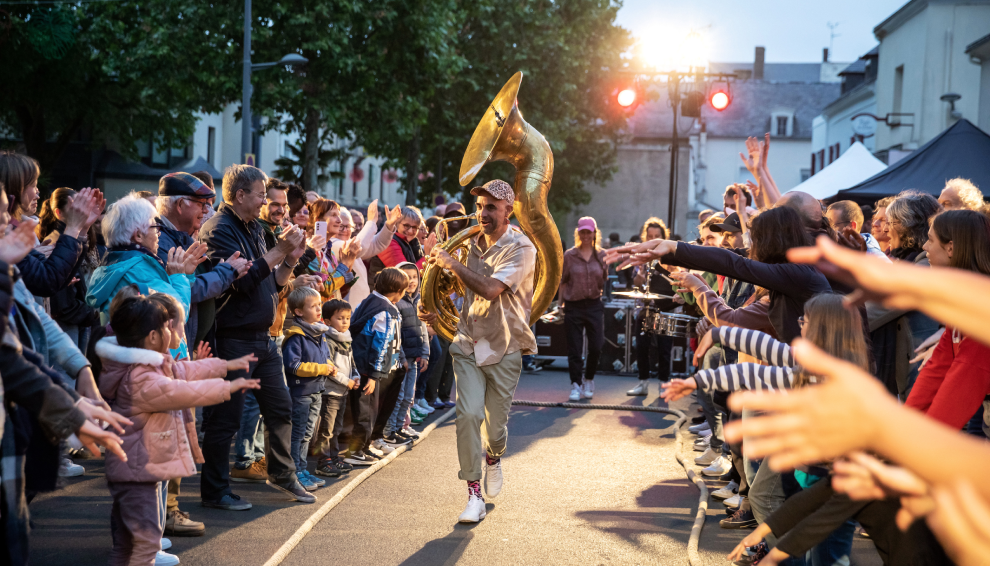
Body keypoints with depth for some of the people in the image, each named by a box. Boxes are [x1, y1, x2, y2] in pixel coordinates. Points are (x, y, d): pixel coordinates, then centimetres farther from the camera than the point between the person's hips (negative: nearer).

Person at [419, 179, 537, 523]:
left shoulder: (521, 248, -12)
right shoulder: (474, 243, 8)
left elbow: (490, 289, -27)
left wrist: (451, 263, -21)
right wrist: (438, 313, 11)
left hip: (503, 349, -4)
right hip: (469, 343, 4)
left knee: (495, 426, 4)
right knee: (468, 414, -14)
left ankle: (493, 458, 41)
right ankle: (474, 495, -5)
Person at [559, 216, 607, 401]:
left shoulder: (602, 255, 5)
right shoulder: (569, 256, 1)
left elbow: (605, 281, 14)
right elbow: (562, 281, 5)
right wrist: (561, 303, 2)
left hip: (594, 305, 1)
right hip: (574, 306, -1)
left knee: (596, 346, -1)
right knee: (574, 348, 0)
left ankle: (589, 379, 21)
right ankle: (576, 384, 8)